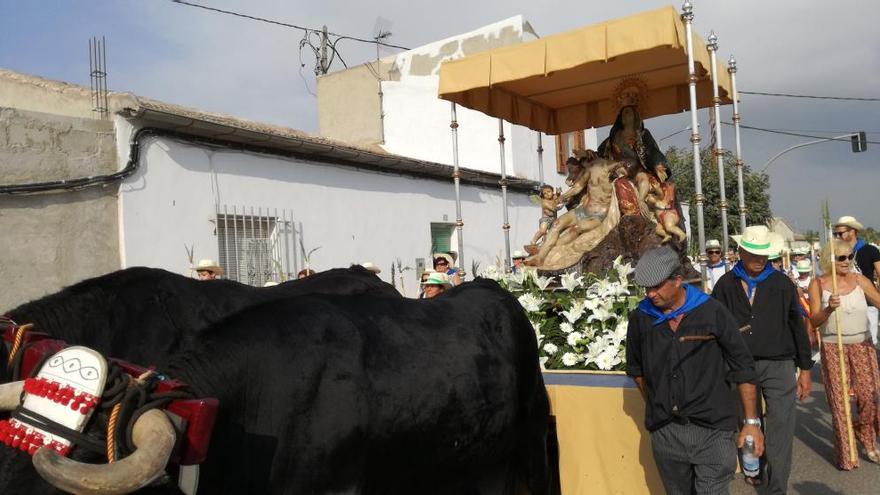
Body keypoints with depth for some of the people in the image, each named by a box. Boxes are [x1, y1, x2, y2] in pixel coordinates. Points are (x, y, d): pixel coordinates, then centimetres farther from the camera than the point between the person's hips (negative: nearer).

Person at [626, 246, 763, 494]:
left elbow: (742, 367, -1)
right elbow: (636, 368, 16)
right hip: (664, 433, 3)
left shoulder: (712, 312, -7)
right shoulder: (640, 318, 0)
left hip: (712, 430, -3)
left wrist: (751, 422, -1)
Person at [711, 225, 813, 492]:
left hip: (778, 364, -1)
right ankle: (755, 470, 38)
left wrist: (805, 369, 6)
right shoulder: (725, 285, 3)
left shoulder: (782, 283, 3)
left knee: (780, 431, -5)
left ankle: (777, 488, 3)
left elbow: (797, 326, 6)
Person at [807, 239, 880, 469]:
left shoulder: (859, 280, 2)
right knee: (839, 399, 1)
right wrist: (828, 308, -26)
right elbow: (814, 320, -8)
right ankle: (845, 454, 12)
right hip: (833, 347, -2)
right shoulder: (818, 284, -4)